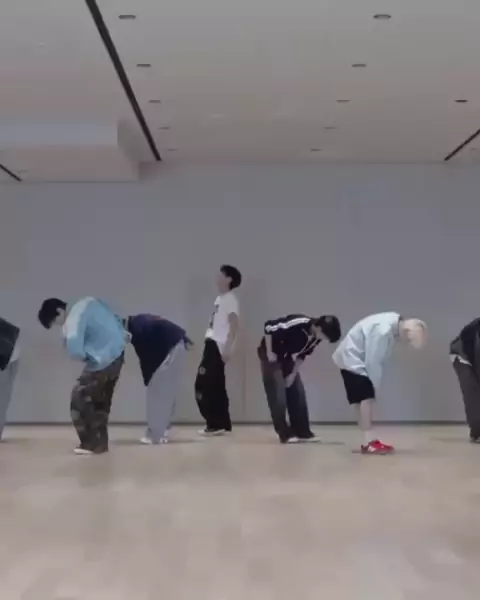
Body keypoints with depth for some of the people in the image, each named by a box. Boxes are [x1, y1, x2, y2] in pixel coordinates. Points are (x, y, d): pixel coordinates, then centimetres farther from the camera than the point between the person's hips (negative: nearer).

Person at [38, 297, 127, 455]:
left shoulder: (74, 316, -16)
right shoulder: (86, 304, 12)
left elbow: (73, 342, -32)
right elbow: (115, 320, 24)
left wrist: (82, 356, -12)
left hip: (104, 360, -10)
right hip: (117, 354, 10)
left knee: (80, 400, 0)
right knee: (100, 401, 19)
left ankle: (92, 444, 6)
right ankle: (99, 442, 27)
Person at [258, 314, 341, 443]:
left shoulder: (316, 338, -9)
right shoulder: (298, 323, -34)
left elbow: (302, 354, 7)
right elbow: (268, 327, -30)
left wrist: (293, 373, 0)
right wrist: (269, 353, -23)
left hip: (287, 357, 8)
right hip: (271, 355, -8)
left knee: (298, 393, 3)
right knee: (278, 395, -11)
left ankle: (302, 432, 10)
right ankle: (285, 434, -4)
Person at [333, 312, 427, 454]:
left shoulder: (394, 323, 0)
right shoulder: (383, 330, -31)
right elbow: (372, 361, -25)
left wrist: (375, 384, 10)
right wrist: (375, 385, -12)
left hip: (355, 358, 10)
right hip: (351, 359, -10)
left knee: (363, 399, 9)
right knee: (366, 397, -14)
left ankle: (370, 441, 13)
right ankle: (369, 442, -15)